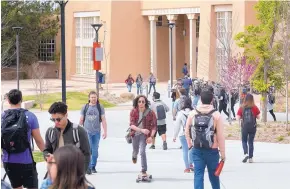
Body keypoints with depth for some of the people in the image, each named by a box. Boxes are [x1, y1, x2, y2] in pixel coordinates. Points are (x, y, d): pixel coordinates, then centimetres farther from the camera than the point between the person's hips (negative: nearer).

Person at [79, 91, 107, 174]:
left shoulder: (100, 107, 4)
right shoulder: (85, 107, 5)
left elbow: (103, 120, 3)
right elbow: (81, 120, 12)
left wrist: (105, 132, -3)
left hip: (96, 132, 1)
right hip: (87, 131, -1)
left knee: (95, 150, 4)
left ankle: (93, 167, 16)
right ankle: (88, 167, -7)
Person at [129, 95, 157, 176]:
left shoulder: (150, 113, -14)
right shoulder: (133, 112, -11)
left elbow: (154, 125, -9)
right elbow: (132, 125, -17)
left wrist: (151, 137, -20)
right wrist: (142, 130, -31)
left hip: (144, 135, -3)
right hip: (135, 134, 3)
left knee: (142, 151, -19)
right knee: (135, 150, 24)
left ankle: (144, 171, -9)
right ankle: (134, 156, 62)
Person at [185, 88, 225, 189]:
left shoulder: (193, 113, -1)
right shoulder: (216, 115, -10)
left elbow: (187, 131, 5)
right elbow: (220, 136, -10)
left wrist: (190, 145, 20)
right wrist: (223, 152, -3)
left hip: (196, 150, 2)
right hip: (212, 150, -2)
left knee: (198, 175, 2)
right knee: (213, 175, 15)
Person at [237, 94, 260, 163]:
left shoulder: (242, 108, -5)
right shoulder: (255, 107, -6)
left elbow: (238, 117, -6)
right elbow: (258, 117, -2)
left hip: (244, 127, -1)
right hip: (253, 127, 1)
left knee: (244, 141, 13)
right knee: (251, 142, 11)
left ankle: (245, 153, -11)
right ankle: (250, 158, 10)